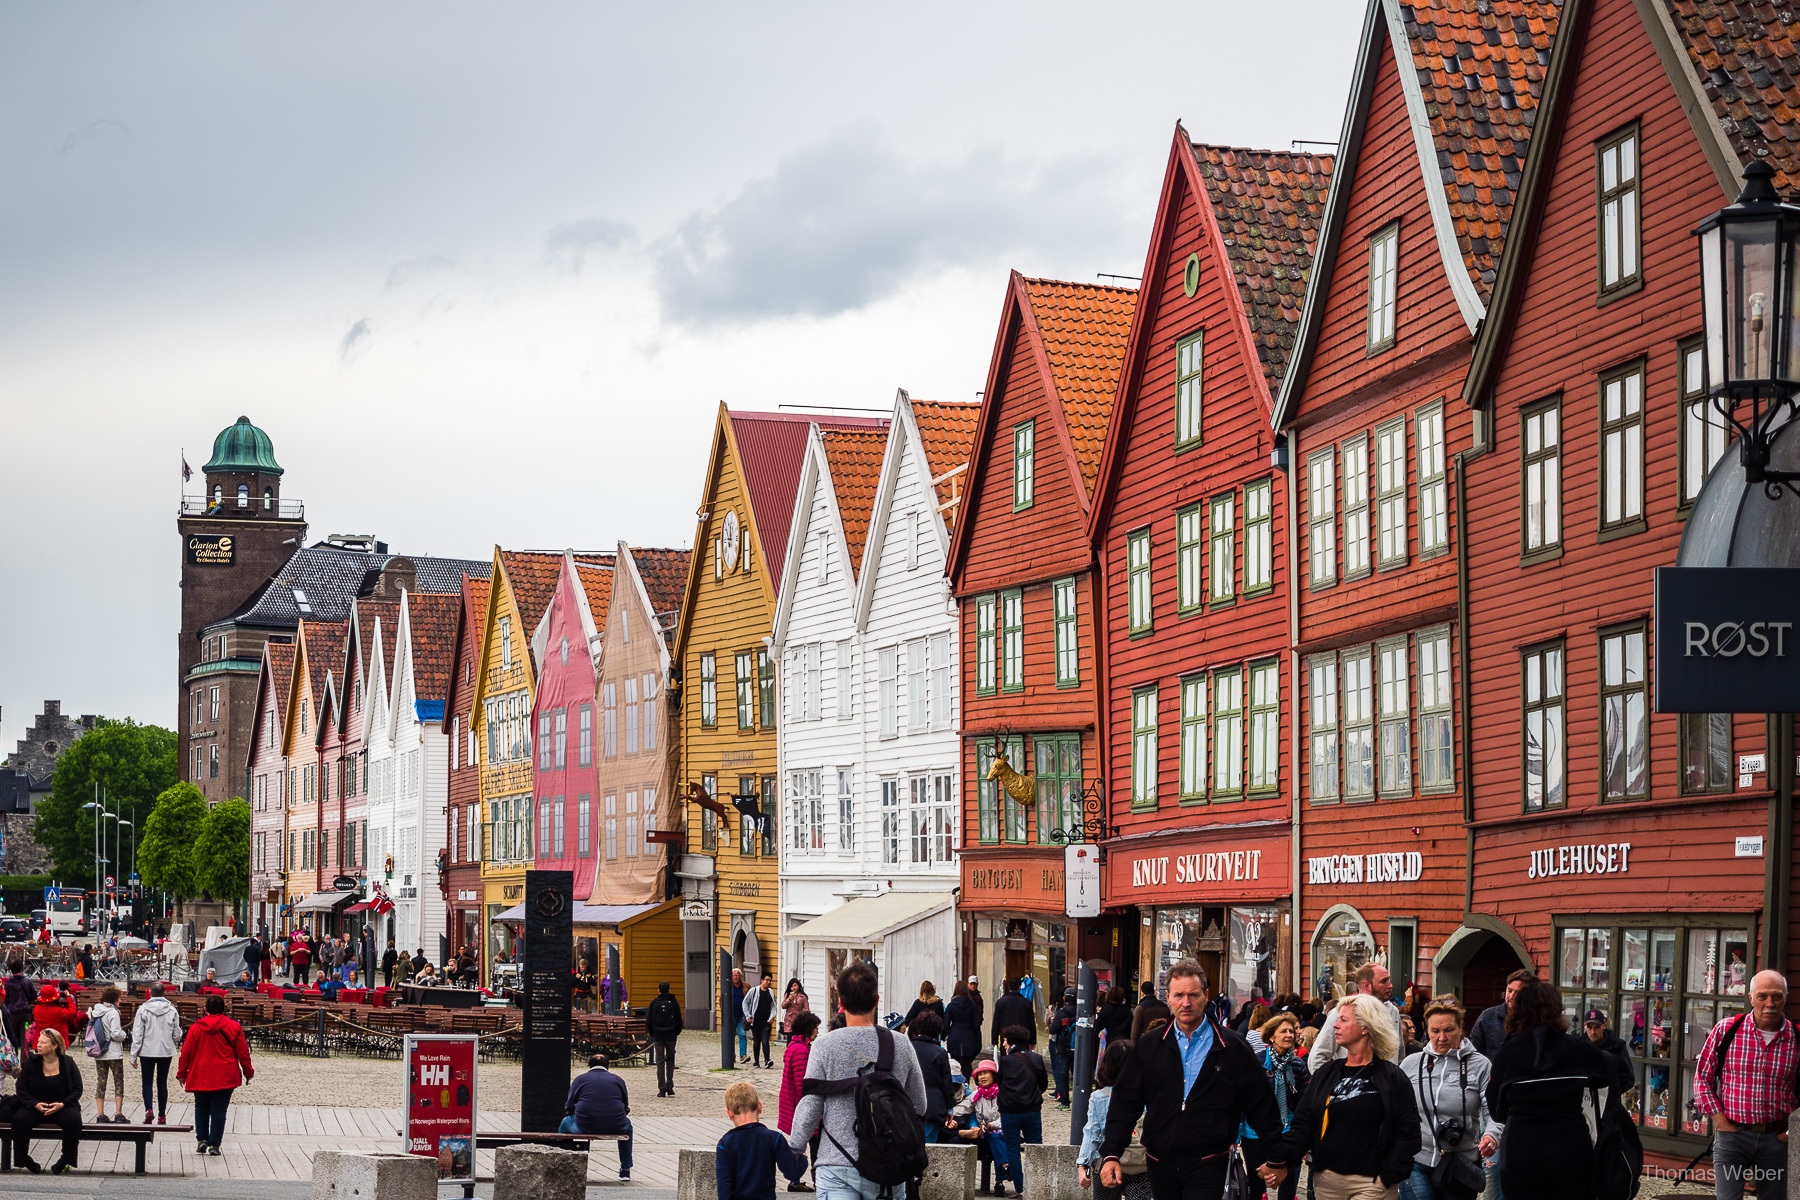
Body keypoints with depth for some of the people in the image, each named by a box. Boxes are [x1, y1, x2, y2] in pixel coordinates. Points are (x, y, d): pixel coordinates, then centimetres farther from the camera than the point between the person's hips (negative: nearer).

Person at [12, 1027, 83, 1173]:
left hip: (62, 1107, -1)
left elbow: (77, 1089, 1)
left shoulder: (68, 1064, 1)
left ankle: (66, 1159, -15)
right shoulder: (31, 1062, 4)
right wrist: (35, 1104, -15)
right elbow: (22, 1089, 3)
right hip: (35, 1108, 1)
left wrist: (62, 1104, -16)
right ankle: (23, 1159, -12)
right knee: (19, 1119, -31)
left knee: (73, 1119, -34)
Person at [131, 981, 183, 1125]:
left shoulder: (143, 1010, -8)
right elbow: (177, 1033, 6)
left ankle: (148, 1108, -18)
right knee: (162, 1083, 9)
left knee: (147, 1081, 4)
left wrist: (134, 1055, -1)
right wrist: (176, 1044, 30)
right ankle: (162, 1116, 8)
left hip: (147, 1051, -2)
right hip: (166, 1051, 2)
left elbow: (137, 1034, -7)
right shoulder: (172, 1010, -1)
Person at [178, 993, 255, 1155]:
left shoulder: (196, 1027, 0)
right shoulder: (233, 1027, -2)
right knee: (219, 1110, 1)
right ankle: (214, 1144, -1)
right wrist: (248, 1072, 14)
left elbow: (186, 1052, 3)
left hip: (200, 1078, 1)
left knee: (201, 1109, 17)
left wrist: (181, 1073, 14)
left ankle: (202, 1139, 7)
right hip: (225, 1078, -1)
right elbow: (243, 1052, 2)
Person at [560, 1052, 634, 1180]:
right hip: (614, 1127, 1)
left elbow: (569, 1108, 11)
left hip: (584, 1126, -1)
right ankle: (625, 1170, 36)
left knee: (564, 1124, 32)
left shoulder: (580, 1078, 11)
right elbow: (626, 1109, 19)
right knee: (627, 1124, 37)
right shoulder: (618, 1080, 16)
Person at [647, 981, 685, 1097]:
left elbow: (649, 1021, 0)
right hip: (671, 1036, 1)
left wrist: (652, 1034, 13)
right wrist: (677, 1033, 16)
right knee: (670, 1060, 15)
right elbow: (679, 1021, 1)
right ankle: (669, 1086, 9)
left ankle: (662, 1089, -5)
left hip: (658, 1036, -1)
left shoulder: (654, 1003, -2)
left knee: (660, 1062, 1)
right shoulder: (674, 1002, 0)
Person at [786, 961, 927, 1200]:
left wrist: (794, 1150, 5)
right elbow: (919, 1107, 10)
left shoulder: (825, 1046, -7)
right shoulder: (902, 1046, 1)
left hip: (838, 1166, -3)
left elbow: (809, 1108, -7)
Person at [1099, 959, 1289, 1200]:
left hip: (1208, 1169, -3)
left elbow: (1262, 1107, 5)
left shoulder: (1232, 1049, 1)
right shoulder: (1148, 1048, 8)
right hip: (1161, 1166, 3)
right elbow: (1125, 1104, 6)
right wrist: (1110, 1155, -4)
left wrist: (1277, 1159, 6)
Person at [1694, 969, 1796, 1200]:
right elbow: (1703, 1078, 7)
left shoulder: (1796, 1038, 0)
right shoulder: (1726, 1030, -1)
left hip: (1776, 1138, 1)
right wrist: (1718, 1118, -2)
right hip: (1731, 1134, -1)